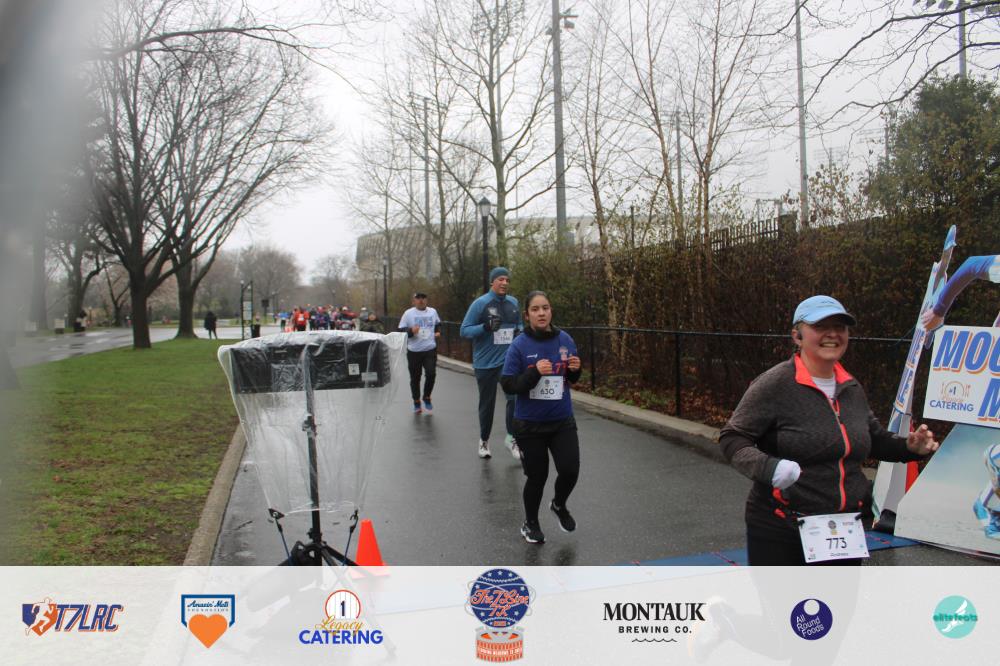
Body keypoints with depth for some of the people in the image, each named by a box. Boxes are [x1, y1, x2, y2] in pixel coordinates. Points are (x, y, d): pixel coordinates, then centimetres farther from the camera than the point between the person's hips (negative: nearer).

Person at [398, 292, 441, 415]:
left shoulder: (433, 311, 8)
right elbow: (401, 331, -3)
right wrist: (411, 331, -22)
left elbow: (438, 324, 26)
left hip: (430, 350, 1)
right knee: (415, 378, 7)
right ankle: (416, 402, 24)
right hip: (414, 351, -1)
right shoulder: (408, 313, -1)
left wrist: (438, 332, 5)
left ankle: (427, 398, 10)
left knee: (431, 373, -13)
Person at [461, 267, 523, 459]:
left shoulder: (513, 303, 5)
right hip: (485, 362, -2)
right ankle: (484, 440, 32)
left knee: (515, 397, -17)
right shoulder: (480, 303, -8)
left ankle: (512, 438, 1)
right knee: (487, 404, 11)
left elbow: (519, 324, 20)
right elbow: (465, 330, -9)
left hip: (508, 360, 2)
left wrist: (519, 330, -3)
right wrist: (486, 327, -24)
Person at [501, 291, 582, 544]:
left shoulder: (565, 340, -2)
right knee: (537, 476, 8)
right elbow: (508, 385, -14)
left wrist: (574, 369, -12)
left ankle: (559, 505, 32)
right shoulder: (519, 345, -13)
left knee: (570, 470, -4)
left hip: (562, 421, 3)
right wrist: (535, 372, -27)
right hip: (530, 425, -2)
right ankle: (530, 524, 36)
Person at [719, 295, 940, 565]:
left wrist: (909, 447, 6)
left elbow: (875, 439, 25)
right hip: (780, 531, -7)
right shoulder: (776, 383, -14)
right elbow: (732, 437, -15)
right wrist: (768, 467, -32)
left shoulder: (851, 388, 10)